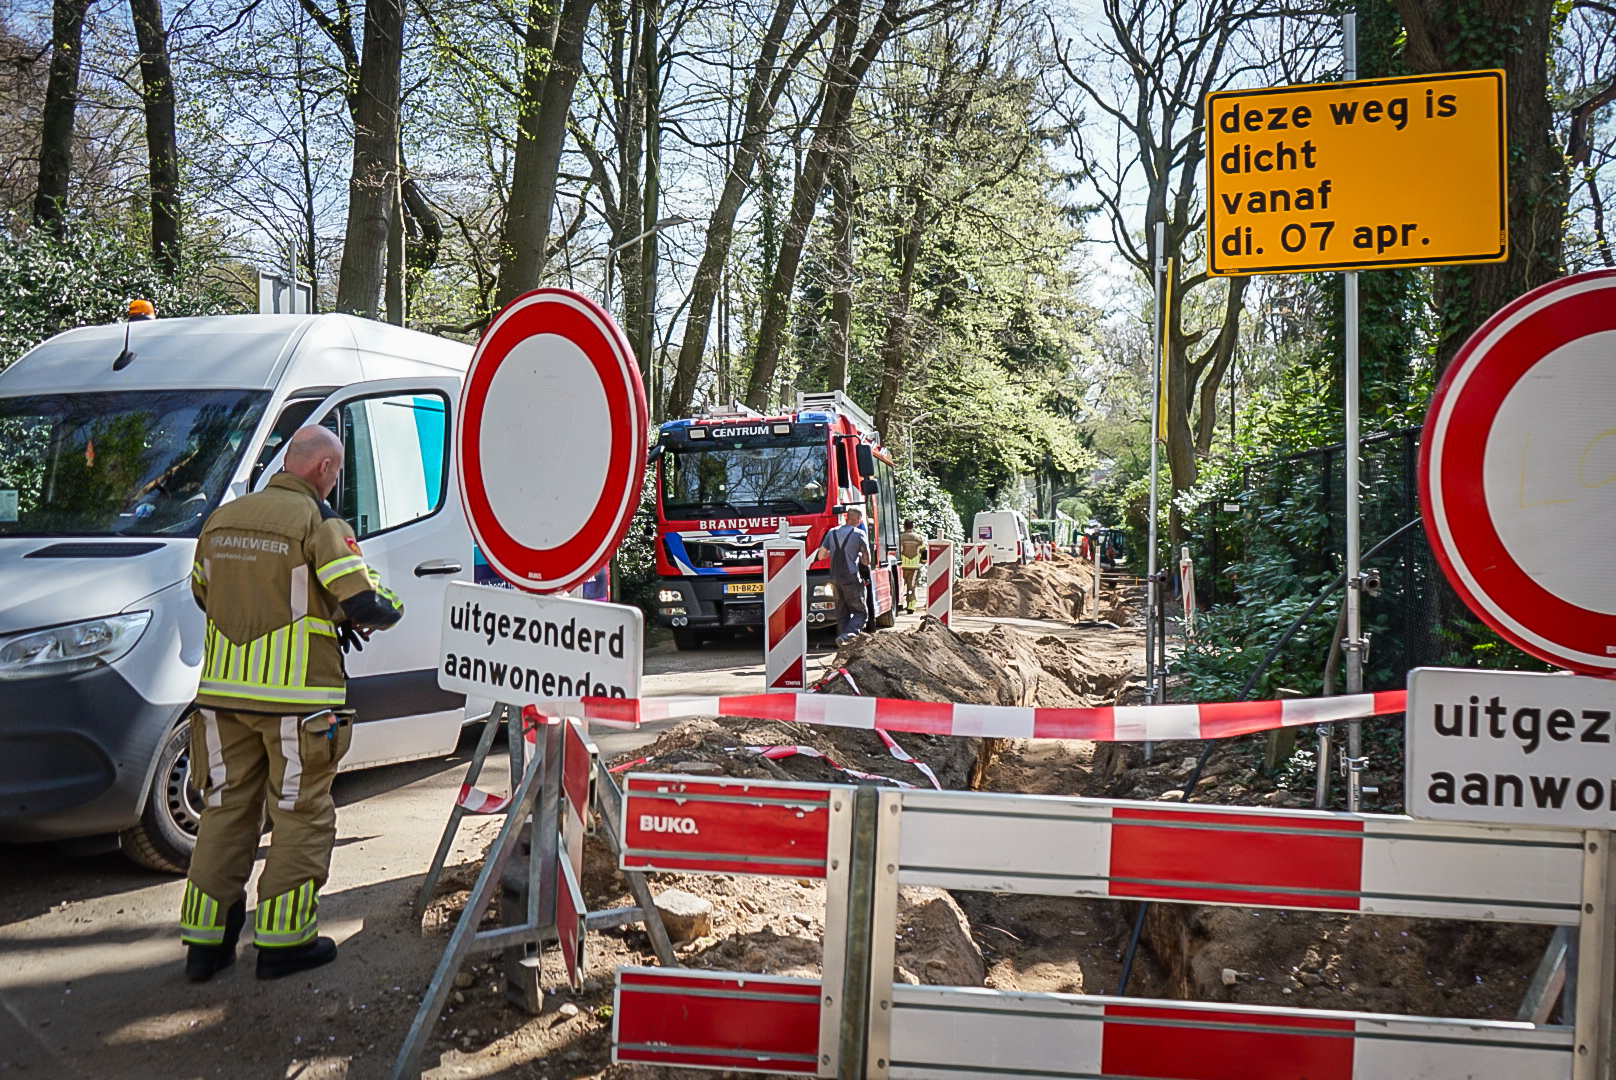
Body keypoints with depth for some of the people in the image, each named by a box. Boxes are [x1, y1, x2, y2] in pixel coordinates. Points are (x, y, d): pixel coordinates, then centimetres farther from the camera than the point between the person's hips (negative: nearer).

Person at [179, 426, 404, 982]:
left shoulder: (222, 518, 10)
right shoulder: (319, 522, -11)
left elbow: (202, 593, 22)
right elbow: (366, 606, -16)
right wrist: (392, 607, 6)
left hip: (222, 690, 6)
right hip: (296, 697, -6)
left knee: (226, 811, 15)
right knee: (301, 818, 6)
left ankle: (205, 942, 20)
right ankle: (283, 941, 11)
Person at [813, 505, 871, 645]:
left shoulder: (832, 532, 8)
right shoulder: (859, 534, -5)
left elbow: (820, 556, 10)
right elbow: (866, 561, 1)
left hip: (835, 578, 5)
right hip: (851, 578, -5)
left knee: (842, 613, 15)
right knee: (861, 612, 2)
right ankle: (848, 634, -20)